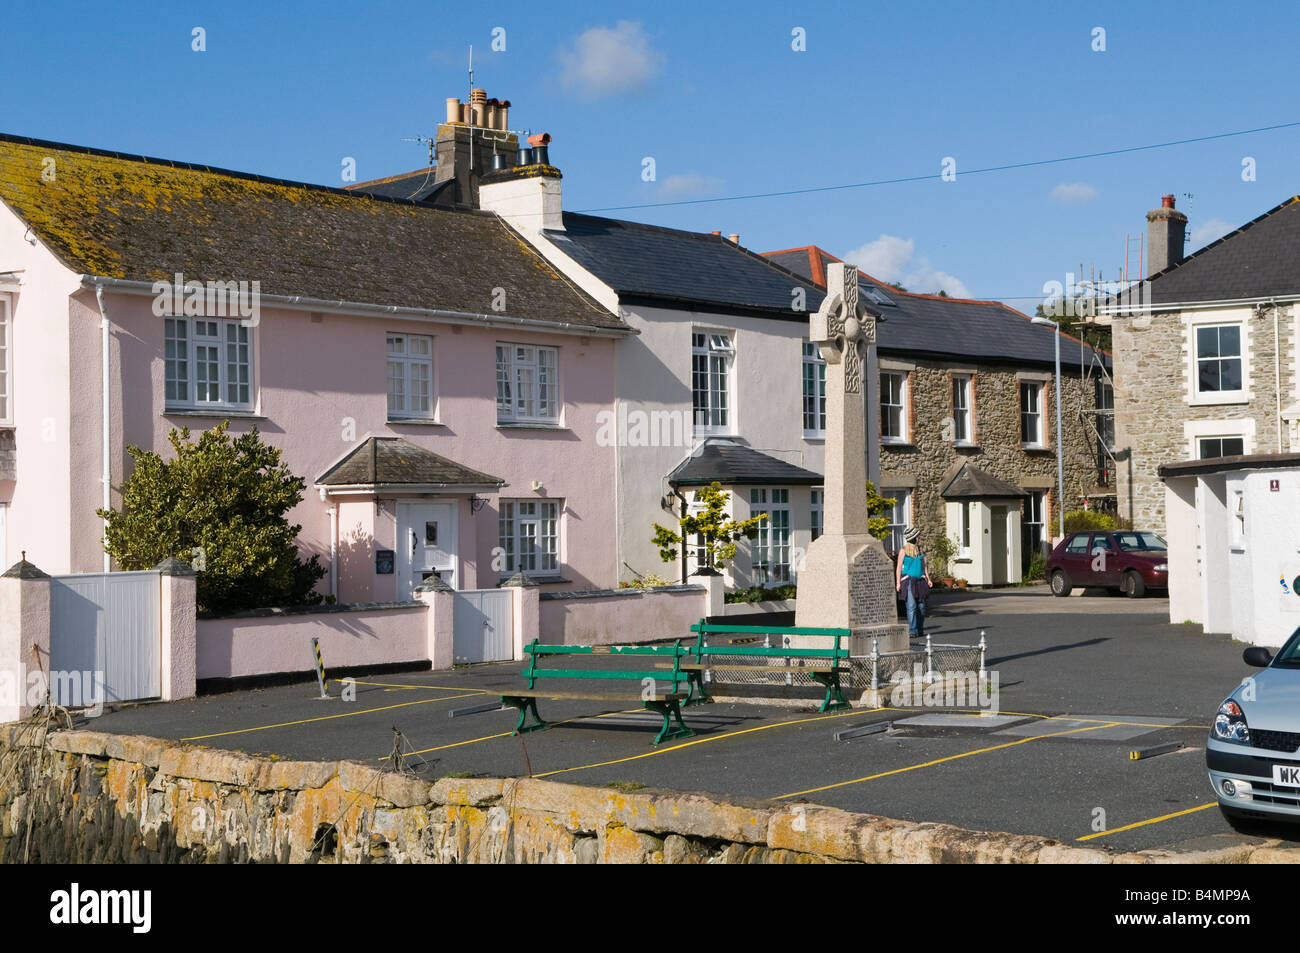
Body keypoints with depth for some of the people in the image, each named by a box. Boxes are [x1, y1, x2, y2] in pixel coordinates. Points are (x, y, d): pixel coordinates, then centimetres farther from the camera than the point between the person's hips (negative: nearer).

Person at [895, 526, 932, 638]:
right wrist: (898, 582, -9)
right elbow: (899, 567, -2)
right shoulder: (903, 550, -1)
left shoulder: (920, 549, 14)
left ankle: (920, 630, 13)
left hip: (920, 581, 5)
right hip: (908, 580, -5)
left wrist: (928, 579, 11)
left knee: (921, 606, 4)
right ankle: (912, 631, -13)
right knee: (911, 606, -12)